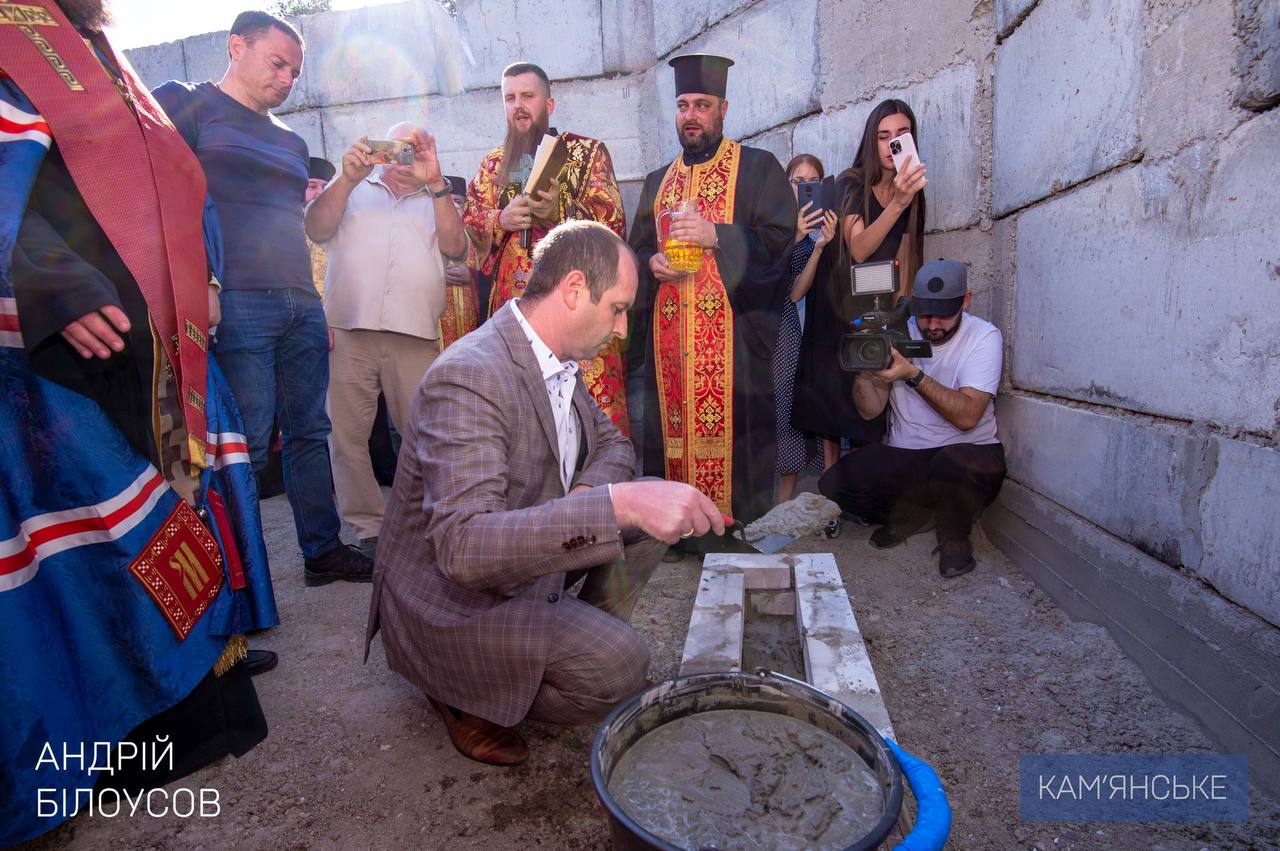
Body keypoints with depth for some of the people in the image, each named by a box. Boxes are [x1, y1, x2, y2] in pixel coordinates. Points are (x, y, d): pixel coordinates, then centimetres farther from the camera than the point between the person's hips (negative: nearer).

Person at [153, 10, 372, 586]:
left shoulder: (291, 143, 25)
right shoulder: (185, 103, 7)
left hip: (302, 303, 7)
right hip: (235, 302, -6)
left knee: (310, 432, 8)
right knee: (247, 445, -7)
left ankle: (323, 551, 18)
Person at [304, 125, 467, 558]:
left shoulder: (436, 200, 22)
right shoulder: (350, 187, 21)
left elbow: (455, 248, 3)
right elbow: (316, 229, 5)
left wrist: (435, 182, -3)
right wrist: (349, 178, -5)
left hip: (416, 335, 0)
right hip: (348, 330, 0)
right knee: (346, 436, 0)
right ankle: (368, 528, 11)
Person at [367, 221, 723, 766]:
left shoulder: (561, 362, 0)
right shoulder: (467, 376, -29)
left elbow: (612, 442, 12)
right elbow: (463, 545, -39)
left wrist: (585, 493, -12)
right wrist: (616, 505, -48)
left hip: (530, 556, 9)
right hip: (451, 598, -8)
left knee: (654, 506, 0)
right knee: (619, 662, -25)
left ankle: (584, 632, 13)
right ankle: (465, 695, 0)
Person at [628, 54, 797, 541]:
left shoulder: (757, 168, 5)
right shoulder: (658, 182, 20)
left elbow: (780, 237, -5)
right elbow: (636, 249, 20)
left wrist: (716, 235, -19)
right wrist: (652, 262, -4)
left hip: (731, 329, -5)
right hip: (669, 332, 5)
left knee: (729, 424, -6)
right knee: (673, 424, 5)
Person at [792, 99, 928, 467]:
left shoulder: (912, 191, 4)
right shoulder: (851, 184, -11)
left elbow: (904, 259, 9)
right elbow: (858, 249, -26)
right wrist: (897, 204, -38)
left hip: (877, 305, 5)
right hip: (837, 301, -4)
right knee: (834, 384, -3)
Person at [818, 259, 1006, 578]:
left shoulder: (984, 337, -9)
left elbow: (967, 416, -22)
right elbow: (869, 411, -4)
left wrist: (913, 374, -31)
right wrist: (863, 370, -23)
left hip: (969, 453, -3)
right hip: (902, 456, 3)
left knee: (952, 462, -39)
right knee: (833, 485, -19)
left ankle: (954, 537, -4)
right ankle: (913, 514, 11)